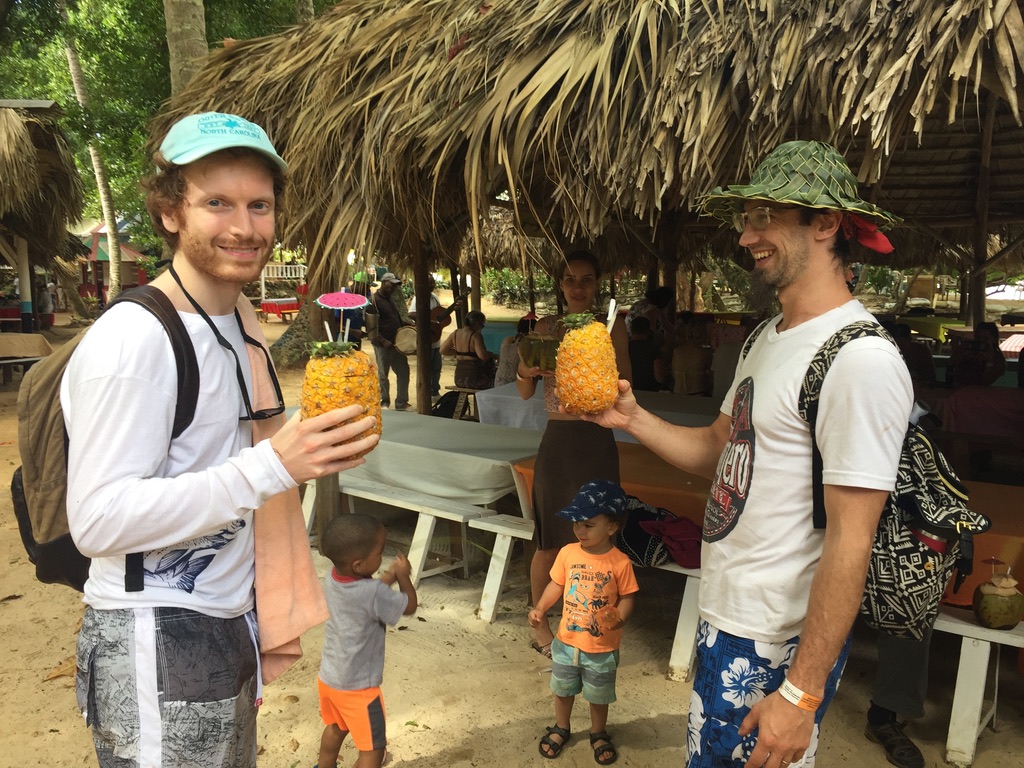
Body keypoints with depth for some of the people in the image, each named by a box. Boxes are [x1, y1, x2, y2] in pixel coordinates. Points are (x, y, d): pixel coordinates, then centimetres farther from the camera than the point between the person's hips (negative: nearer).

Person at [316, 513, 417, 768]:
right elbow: (409, 606, -14)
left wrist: (388, 578, 0)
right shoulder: (374, 594, -32)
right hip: (356, 688, -8)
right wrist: (403, 576, -1)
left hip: (328, 677, 8)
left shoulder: (331, 579, -11)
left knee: (335, 728, 32)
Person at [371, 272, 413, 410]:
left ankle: (401, 403, 20)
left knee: (403, 372, 11)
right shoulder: (374, 300, -12)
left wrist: (407, 324, 7)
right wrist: (383, 341, -22)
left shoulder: (389, 299, 15)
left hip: (396, 343, 9)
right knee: (383, 375, 1)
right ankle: (384, 404, 13)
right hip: (383, 345, -9)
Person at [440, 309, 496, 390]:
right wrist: (491, 354, -7)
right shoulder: (475, 336, -16)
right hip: (473, 379, -7)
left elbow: (443, 350, 13)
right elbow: (482, 355, -28)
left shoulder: (455, 334, 5)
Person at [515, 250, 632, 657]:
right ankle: (540, 625, 24)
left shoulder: (612, 326, 2)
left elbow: (625, 385, -4)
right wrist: (525, 370, -16)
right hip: (557, 440, 0)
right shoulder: (546, 327, 4)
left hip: (597, 443, 0)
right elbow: (526, 393, 6)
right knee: (550, 539, 6)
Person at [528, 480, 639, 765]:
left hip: (602, 648, -2)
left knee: (599, 696, 20)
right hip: (567, 641, 3)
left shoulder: (620, 562, -20)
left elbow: (626, 597, -11)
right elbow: (556, 585, 0)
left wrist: (618, 618, -28)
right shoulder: (567, 553, -12)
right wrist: (540, 608, -11)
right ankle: (560, 728, 48)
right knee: (563, 689, 23)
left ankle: (598, 734, 46)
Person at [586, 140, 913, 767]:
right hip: (724, 619, 9)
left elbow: (850, 544, -23)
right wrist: (633, 418, -2)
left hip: (780, 645, -9)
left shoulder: (860, 359, -22)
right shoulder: (769, 337, 8)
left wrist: (801, 693, -21)